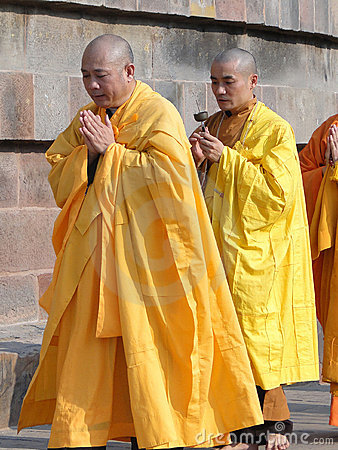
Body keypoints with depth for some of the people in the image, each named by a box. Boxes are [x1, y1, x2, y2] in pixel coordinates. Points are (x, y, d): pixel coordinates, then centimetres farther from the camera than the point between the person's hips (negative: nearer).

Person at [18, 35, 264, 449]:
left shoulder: (158, 115, -6)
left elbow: (169, 173, -20)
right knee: (84, 346, 4)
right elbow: (58, 180, 9)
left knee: (144, 347, -5)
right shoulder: (87, 120, 14)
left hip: (142, 256, -6)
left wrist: (111, 151, -14)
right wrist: (88, 153, -9)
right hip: (92, 256, 6)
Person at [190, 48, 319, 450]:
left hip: (256, 254, -6)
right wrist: (197, 162, -3)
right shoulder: (213, 127, 14)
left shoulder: (275, 130, -6)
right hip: (217, 250, 6)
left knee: (254, 335, -7)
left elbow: (277, 195, -16)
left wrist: (226, 159, -17)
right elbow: (200, 193, 18)